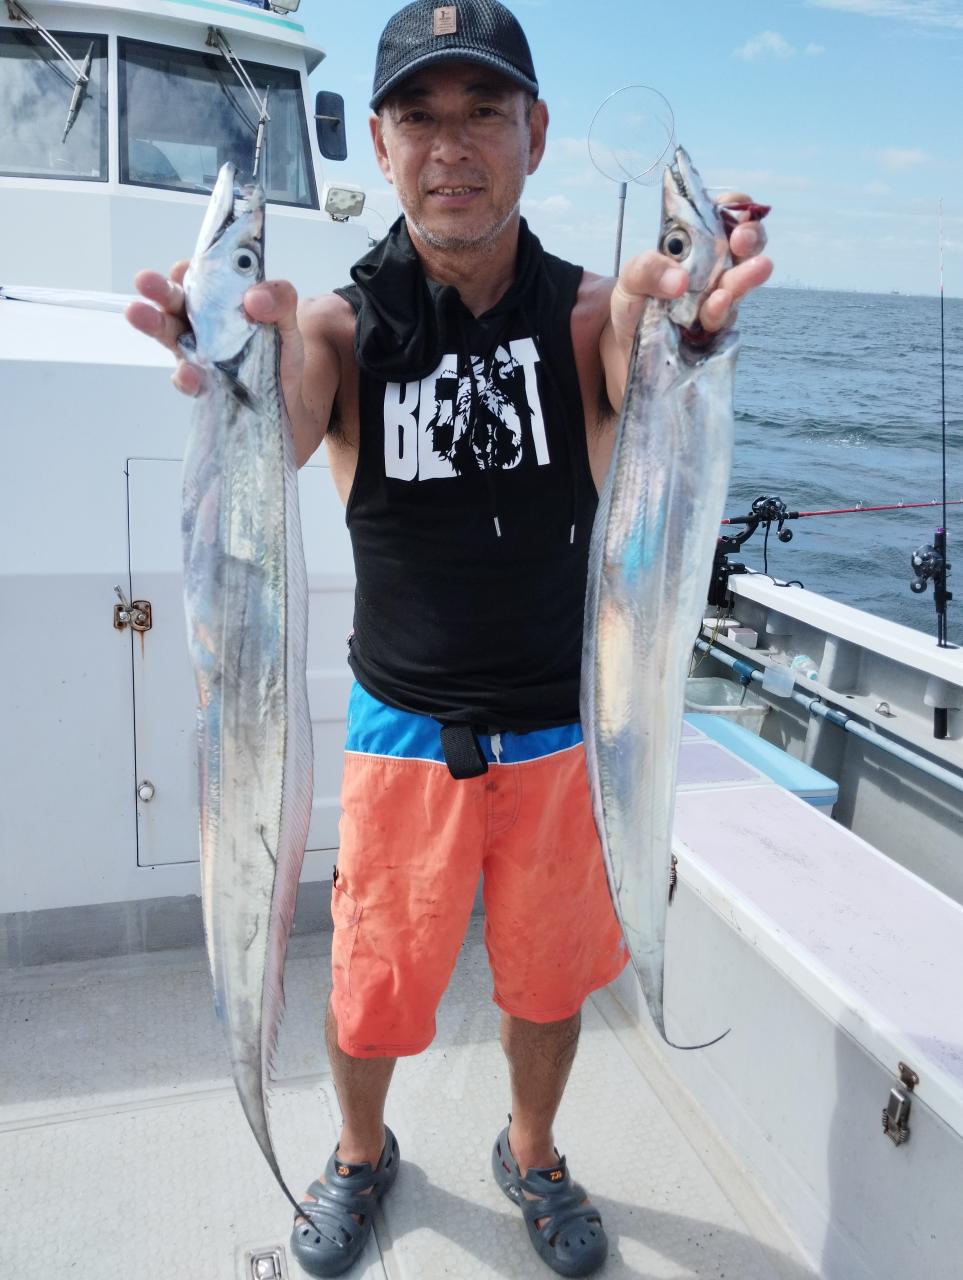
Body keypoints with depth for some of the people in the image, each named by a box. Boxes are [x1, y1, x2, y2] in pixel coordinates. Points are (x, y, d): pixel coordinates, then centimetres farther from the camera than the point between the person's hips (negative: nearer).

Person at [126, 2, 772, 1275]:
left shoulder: (584, 312, -7)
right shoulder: (345, 322, -8)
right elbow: (273, 440, -28)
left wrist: (678, 331, -52)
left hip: (564, 727, 1)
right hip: (406, 728, 0)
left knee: (550, 974, 17)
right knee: (372, 987, 13)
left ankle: (532, 1153, 49)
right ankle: (362, 1152, 46)